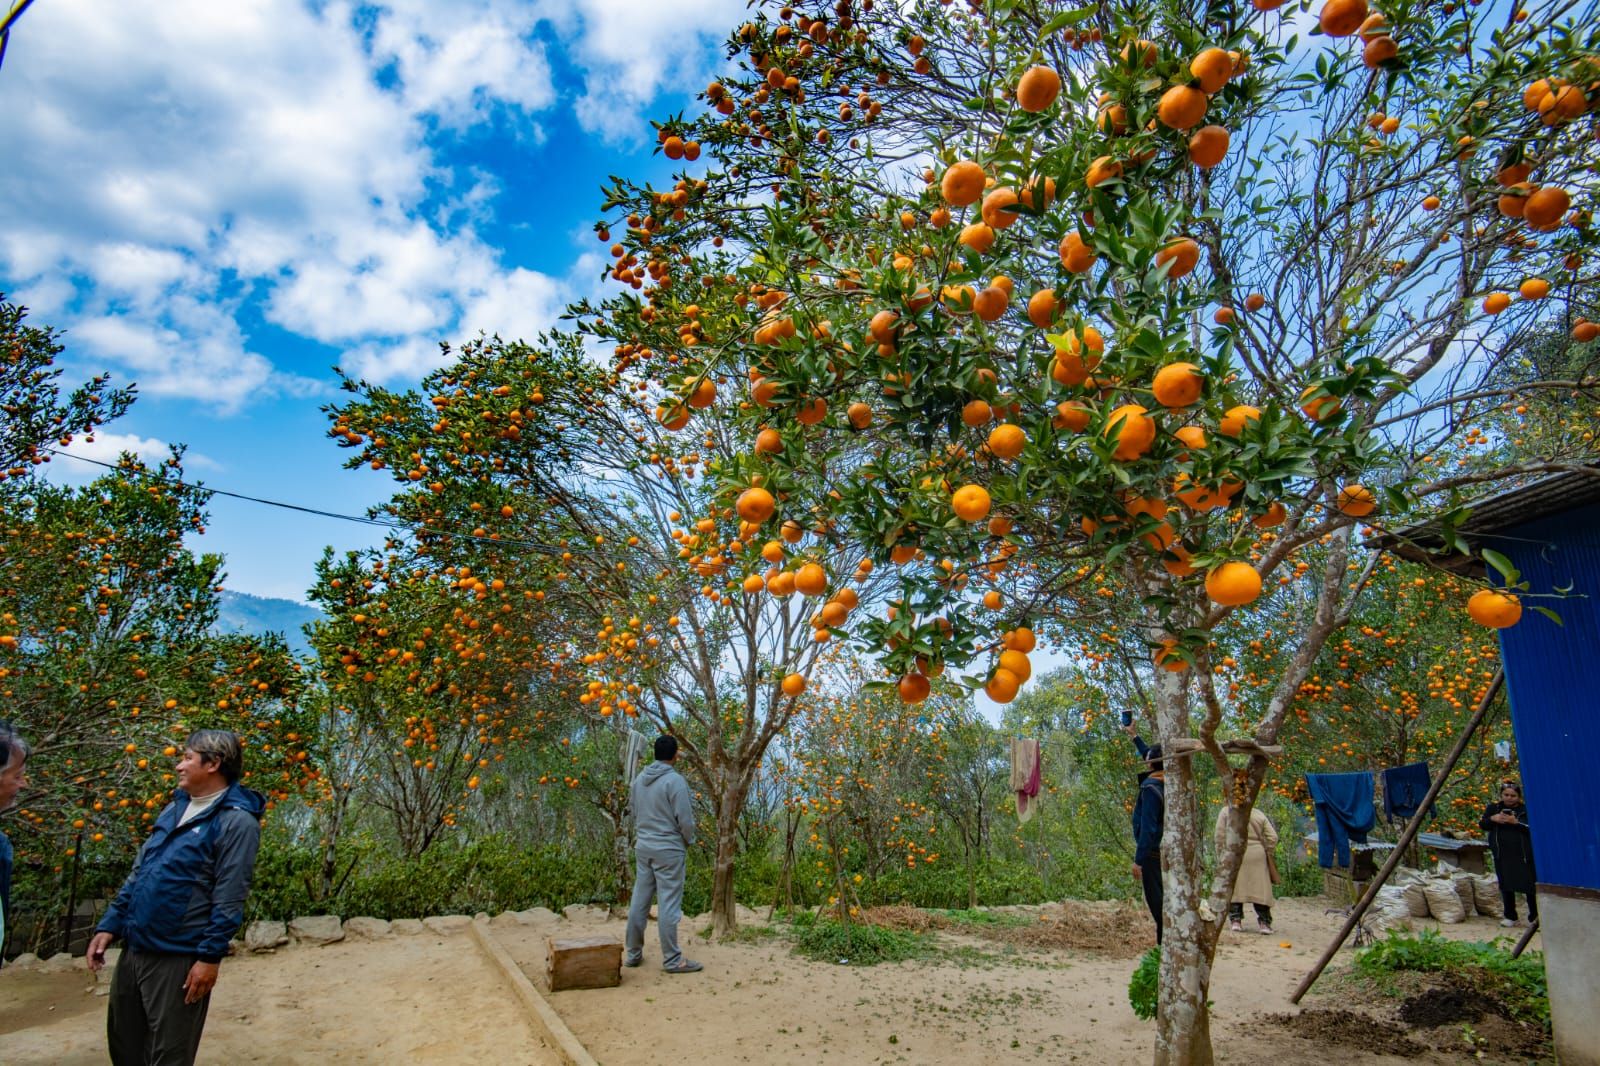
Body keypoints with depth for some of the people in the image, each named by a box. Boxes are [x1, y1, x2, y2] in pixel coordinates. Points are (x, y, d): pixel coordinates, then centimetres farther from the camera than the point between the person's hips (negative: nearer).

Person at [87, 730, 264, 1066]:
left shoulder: (236, 821, -16)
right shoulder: (175, 808, 10)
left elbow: (229, 900, -18)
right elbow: (138, 873, 17)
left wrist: (210, 956, -19)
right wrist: (109, 925, 11)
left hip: (178, 958, -8)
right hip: (133, 949, 8)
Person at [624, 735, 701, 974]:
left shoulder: (639, 778, 5)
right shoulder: (675, 780, -16)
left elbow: (633, 810, 12)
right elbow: (685, 819, -15)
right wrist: (689, 840, 3)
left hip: (642, 847, 7)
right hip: (669, 849, -7)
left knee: (639, 900, 12)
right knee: (669, 904, -2)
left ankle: (633, 953, 21)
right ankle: (672, 959, 4)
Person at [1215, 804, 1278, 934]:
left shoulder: (1225, 811, 2)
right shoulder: (1259, 814, 11)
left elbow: (1219, 837, -3)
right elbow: (1273, 838, 5)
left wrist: (1221, 855, 6)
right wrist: (1262, 850, 15)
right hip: (1257, 856, 2)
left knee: (1234, 888, 5)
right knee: (1260, 888, 6)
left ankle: (1235, 920, 5)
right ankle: (1264, 922, 5)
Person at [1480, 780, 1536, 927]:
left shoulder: (1526, 810, -3)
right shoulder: (1493, 808, 8)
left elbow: (1532, 828, -13)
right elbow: (1483, 825, 10)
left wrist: (1516, 822, -23)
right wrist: (1492, 819, -8)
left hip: (1523, 854, -3)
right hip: (1502, 854, 3)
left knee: (1529, 884, -2)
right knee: (1505, 885, 9)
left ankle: (1535, 916, 13)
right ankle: (1510, 916, 19)